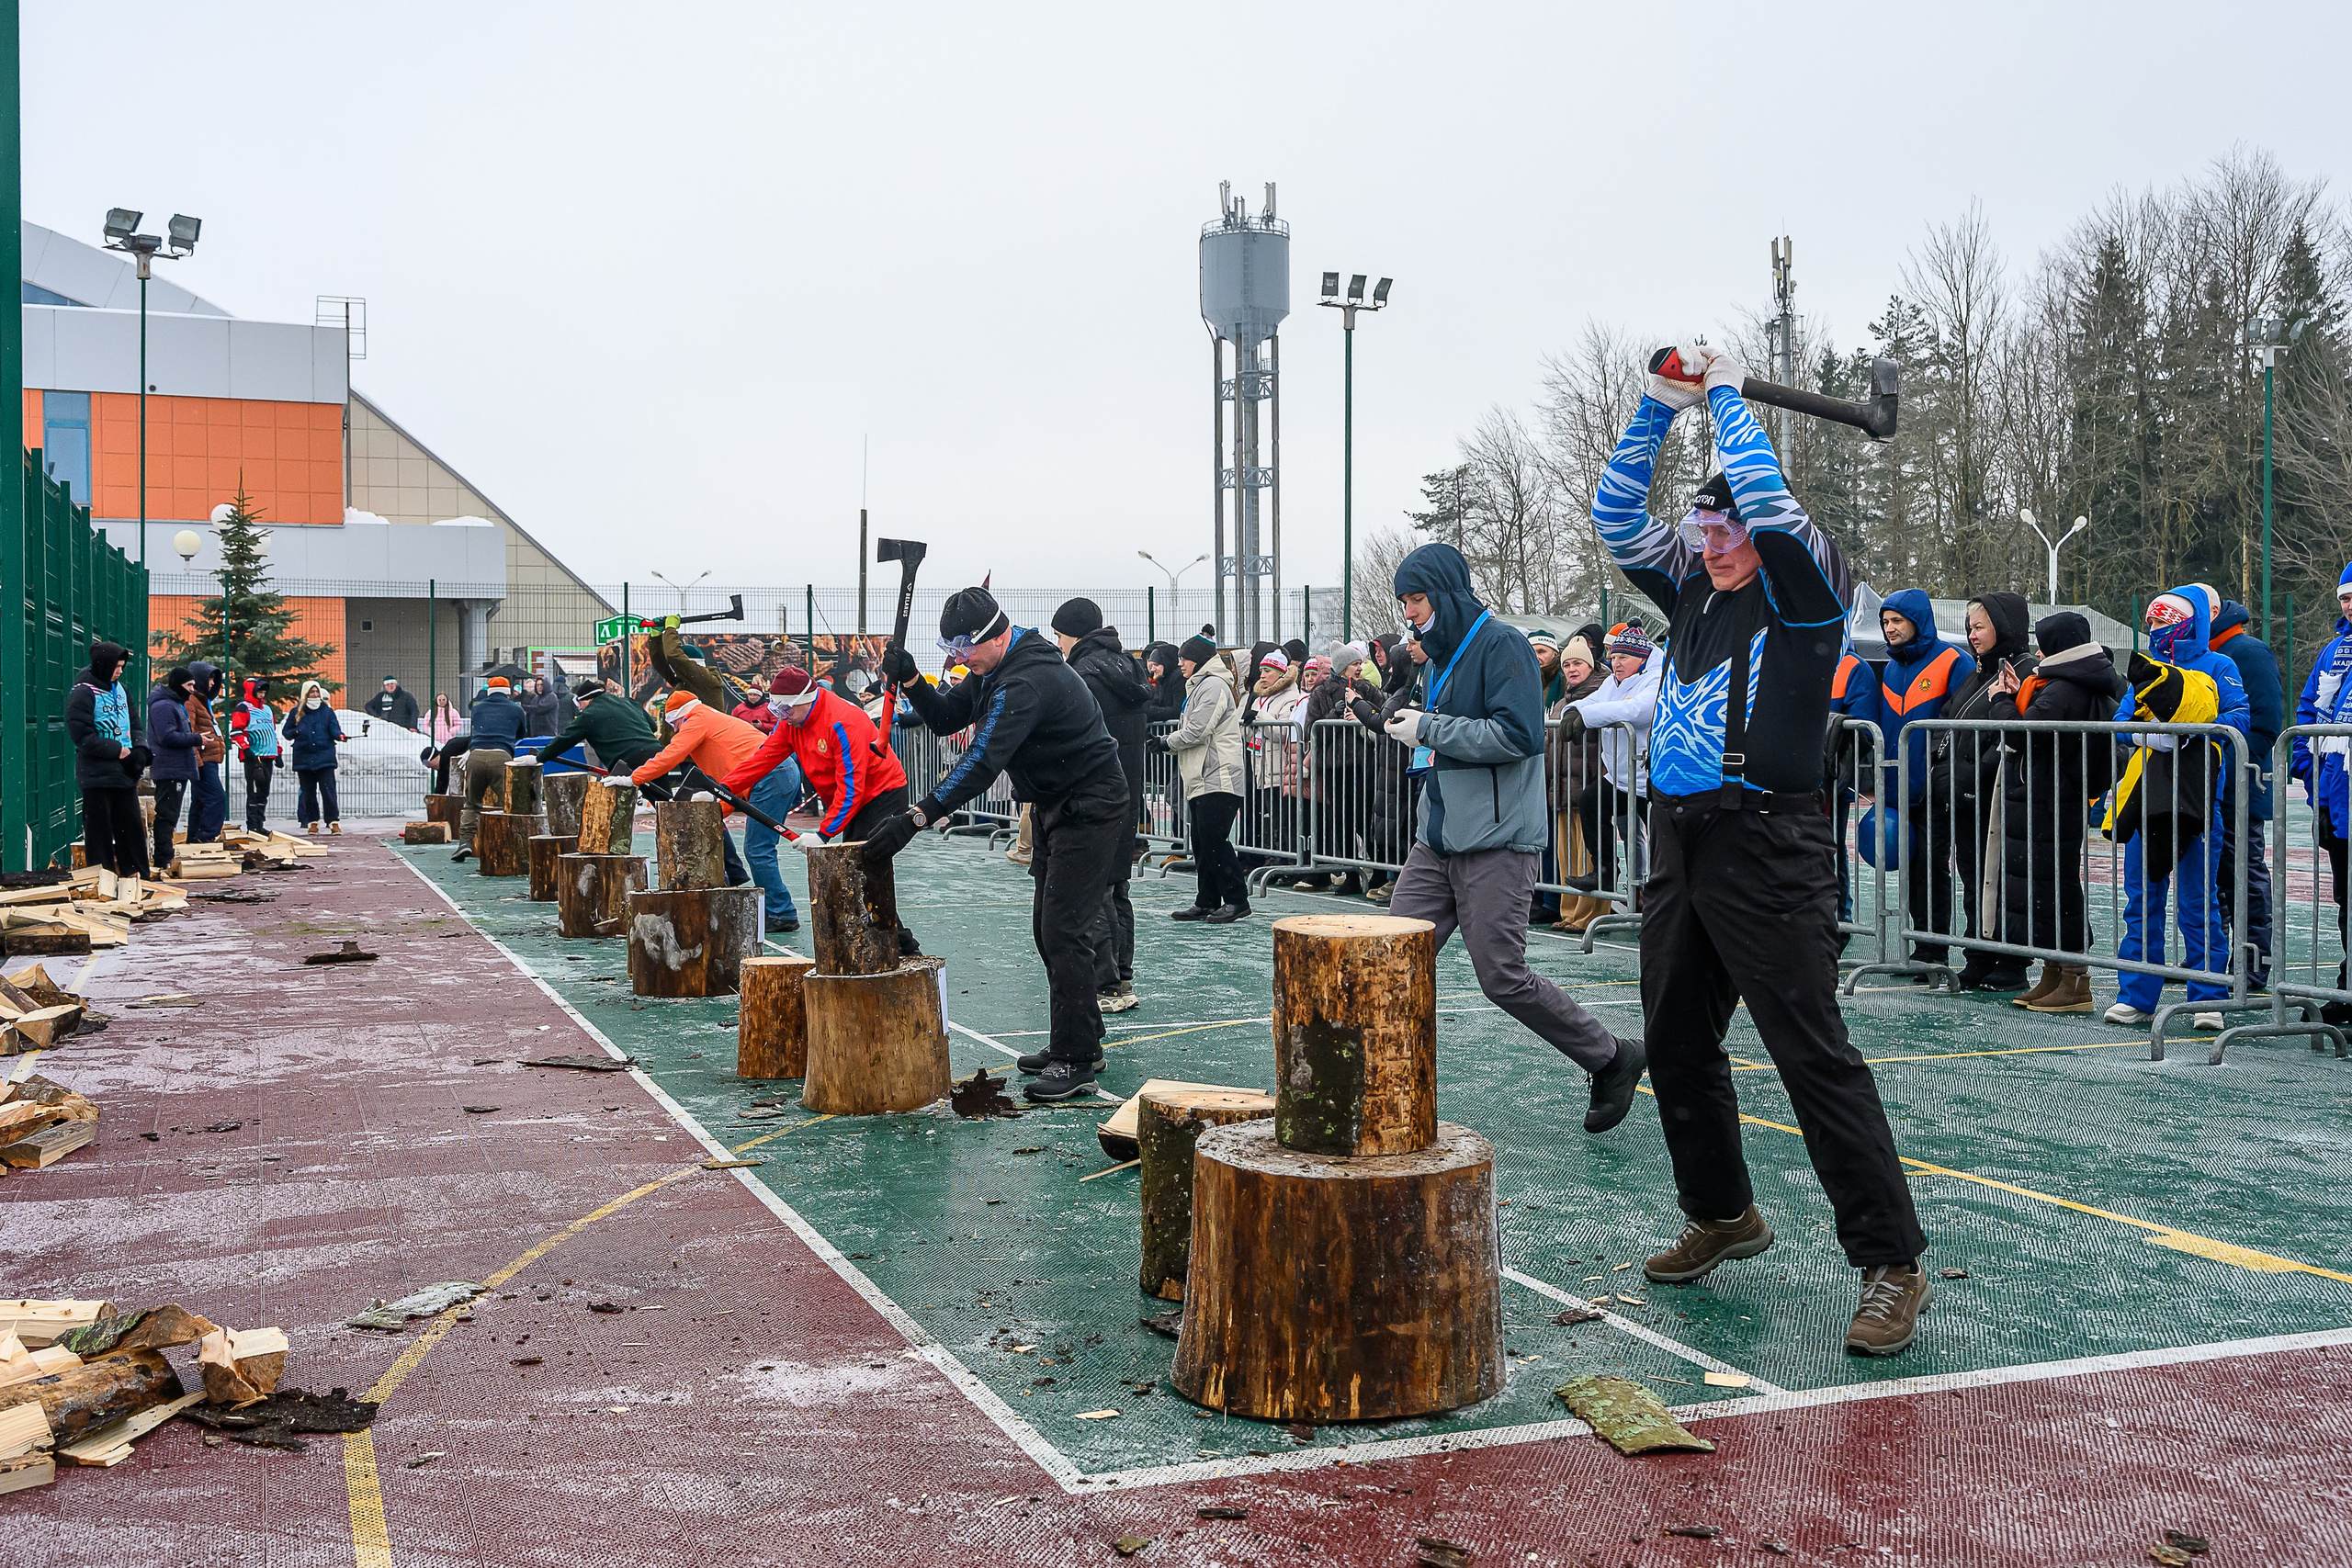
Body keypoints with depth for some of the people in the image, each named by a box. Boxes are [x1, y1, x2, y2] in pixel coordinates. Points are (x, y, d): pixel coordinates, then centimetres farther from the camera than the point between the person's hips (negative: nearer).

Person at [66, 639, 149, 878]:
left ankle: (136, 873, 20)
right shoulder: (82, 693, -12)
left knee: (131, 825, 12)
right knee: (100, 830, -1)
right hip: (97, 775, -7)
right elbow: (81, 735, -17)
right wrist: (117, 751, -17)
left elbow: (134, 722, 18)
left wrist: (139, 749, -1)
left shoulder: (118, 688, 12)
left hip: (125, 773, 7)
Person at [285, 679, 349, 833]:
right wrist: (295, 732, -8)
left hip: (325, 758, -2)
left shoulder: (327, 711, 8)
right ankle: (312, 821, 15)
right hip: (303, 757, 2)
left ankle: (333, 821, -11)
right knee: (308, 792, 6)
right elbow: (286, 732, 15)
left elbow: (334, 728, 0)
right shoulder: (296, 712, 10)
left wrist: (340, 735, -23)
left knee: (328, 790, -10)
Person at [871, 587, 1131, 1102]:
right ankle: (1081, 1041, 22)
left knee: (1063, 930, -14)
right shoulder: (995, 670, 6)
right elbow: (947, 719, 11)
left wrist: (915, 818, -38)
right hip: (1052, 807, 11)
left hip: (1090, 810, -11)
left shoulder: (1028, 680, -27)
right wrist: (910, 682, -8)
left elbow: (982, 761, -34)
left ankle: (1076, 1059, -12)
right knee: (1047, 928, 13)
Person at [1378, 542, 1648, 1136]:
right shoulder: (1439, 655, 18)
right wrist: (1412, 728, 6)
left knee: (1503, 978, -5)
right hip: (1437, 839, 8)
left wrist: (1428, 729, -16)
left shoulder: (1501, 646, -11)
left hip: (1496, 842, -8)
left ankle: (1613, 1060, 13)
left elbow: (1518, 733, -22)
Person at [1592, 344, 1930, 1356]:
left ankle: (1891, 1264, -5)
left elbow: (1771, 506, -19)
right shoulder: (1693, 588, 14)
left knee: (1814, 1054, -10)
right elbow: (1616, 516, 15)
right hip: (1678, 841, 8)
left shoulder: (1805, 590, -4)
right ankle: (1723, 1215, 33)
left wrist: (1727, 396, -6)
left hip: (1767, 845, -8)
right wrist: (1659, 406, 6)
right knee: (1677, 1044, 15)